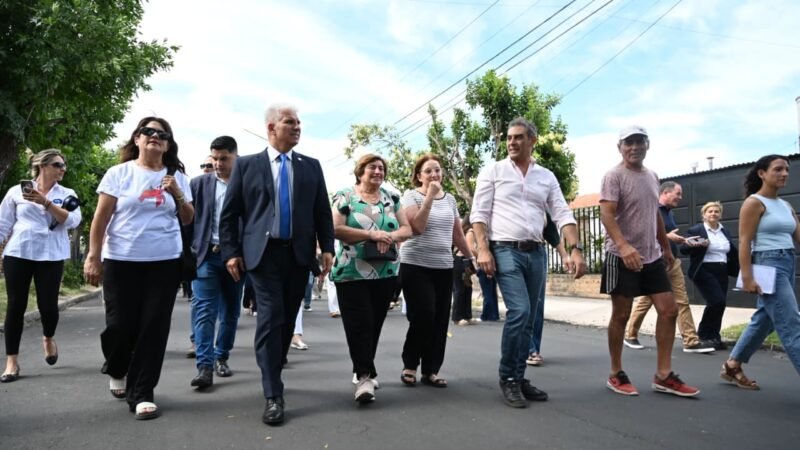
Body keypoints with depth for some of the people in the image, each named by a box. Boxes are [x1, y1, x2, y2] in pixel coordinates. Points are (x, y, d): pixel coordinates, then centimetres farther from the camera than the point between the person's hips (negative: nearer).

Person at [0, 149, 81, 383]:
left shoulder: (67, 194, 7)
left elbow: (72, 220, -10)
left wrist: (45, 202, -18)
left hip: (51, 256, 0)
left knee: (48, 305, -1)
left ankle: (48, 339, 32)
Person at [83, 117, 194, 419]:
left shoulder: (177, 177, 7)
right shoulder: (119, 173, 1)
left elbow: (188, 220, 8)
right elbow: (100, 218, 0)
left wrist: (178, 195, -9)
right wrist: (93, 257, -5)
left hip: (165, 262, 2)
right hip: (121, 261, -1)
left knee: (154, 328, 0)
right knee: (120, 325, 3)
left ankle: (141, 394, 11)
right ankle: (116, 370, 35)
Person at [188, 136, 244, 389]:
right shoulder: (199, 184, 5)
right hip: (206, 255, 0)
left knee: (230, 312, 10)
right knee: (204, 311, -7)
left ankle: (221, 358, 26)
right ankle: (204, 366, -6)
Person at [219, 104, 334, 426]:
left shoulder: (311, 166, 11)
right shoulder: (246, 165, 5)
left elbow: (323, 212, 9)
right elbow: (229, 213, 4)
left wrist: (327, 248, 0)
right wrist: (231, 252, -3)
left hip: (299, 254, 3)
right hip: (264, 253, -3)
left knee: (287, 321, 10)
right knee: (270, 319, -9)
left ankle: (272, 376, 30)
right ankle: (273, 395, -3)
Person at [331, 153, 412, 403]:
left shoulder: (391, 198, 12)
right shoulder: (345, 196, -1)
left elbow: (407, 229, 10)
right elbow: (335, 229, -12)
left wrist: (391, 236, -12)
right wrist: (372, 235, -18)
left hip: (386, 273, 5)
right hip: (352, 273, -4)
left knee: (375, 324, 10)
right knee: (359, 324, -7)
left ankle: (364, 370, 25)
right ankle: (365, 375, -2)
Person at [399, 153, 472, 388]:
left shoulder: (450, 199, 13)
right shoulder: (411, 195, -1)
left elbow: (458, 234, 18)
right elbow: (417, 226, -16)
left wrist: (471, 258, 17)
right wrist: (430, 196, -17)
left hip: (444, 267, 5)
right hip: (416, 266, -5)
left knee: (440, 320, 3)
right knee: (423, 316, -9)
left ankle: (430, 370, 16)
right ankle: (409, 365, 13)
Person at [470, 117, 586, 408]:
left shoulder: (547, 177, 12)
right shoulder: (493, 171, 2)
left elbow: (563, 215, 6)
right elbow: (479, 214, -3)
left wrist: (575, 249, -7)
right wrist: (483, 250, -14)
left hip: (536, 253, 5)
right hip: (505, 250, -4)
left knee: (527, 319, 8)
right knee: (519, 311, -17)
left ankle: (518, 378, 20)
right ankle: (508, 378, 0)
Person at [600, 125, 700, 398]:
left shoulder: (652, 177, 15)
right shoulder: (614, 176, -9)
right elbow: (606, 214, -21)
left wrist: (666, 247, 24)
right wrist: (623, 245, -35)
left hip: (652, 256, 7)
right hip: (622, 257, -7)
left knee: (669, 310, 3)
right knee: (621, 315, 0)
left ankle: (663, 376, 12)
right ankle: (616, 375, 14)